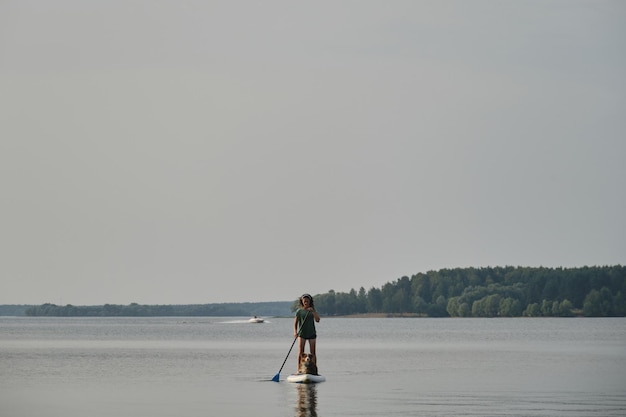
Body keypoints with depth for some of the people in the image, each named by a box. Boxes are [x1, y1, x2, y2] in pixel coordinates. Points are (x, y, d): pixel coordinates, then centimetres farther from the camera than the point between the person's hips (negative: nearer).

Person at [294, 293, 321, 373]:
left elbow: (317, 320, -7)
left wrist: (313, 312, -20)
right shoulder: (299, 311, 1)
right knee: (301, 352, -11)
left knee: (313, 353, 4)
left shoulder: (313, 311, 5)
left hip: (311, 333, 1)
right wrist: (295, 332, -13)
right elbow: (295, 323, 2)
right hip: (302, 333, -1)